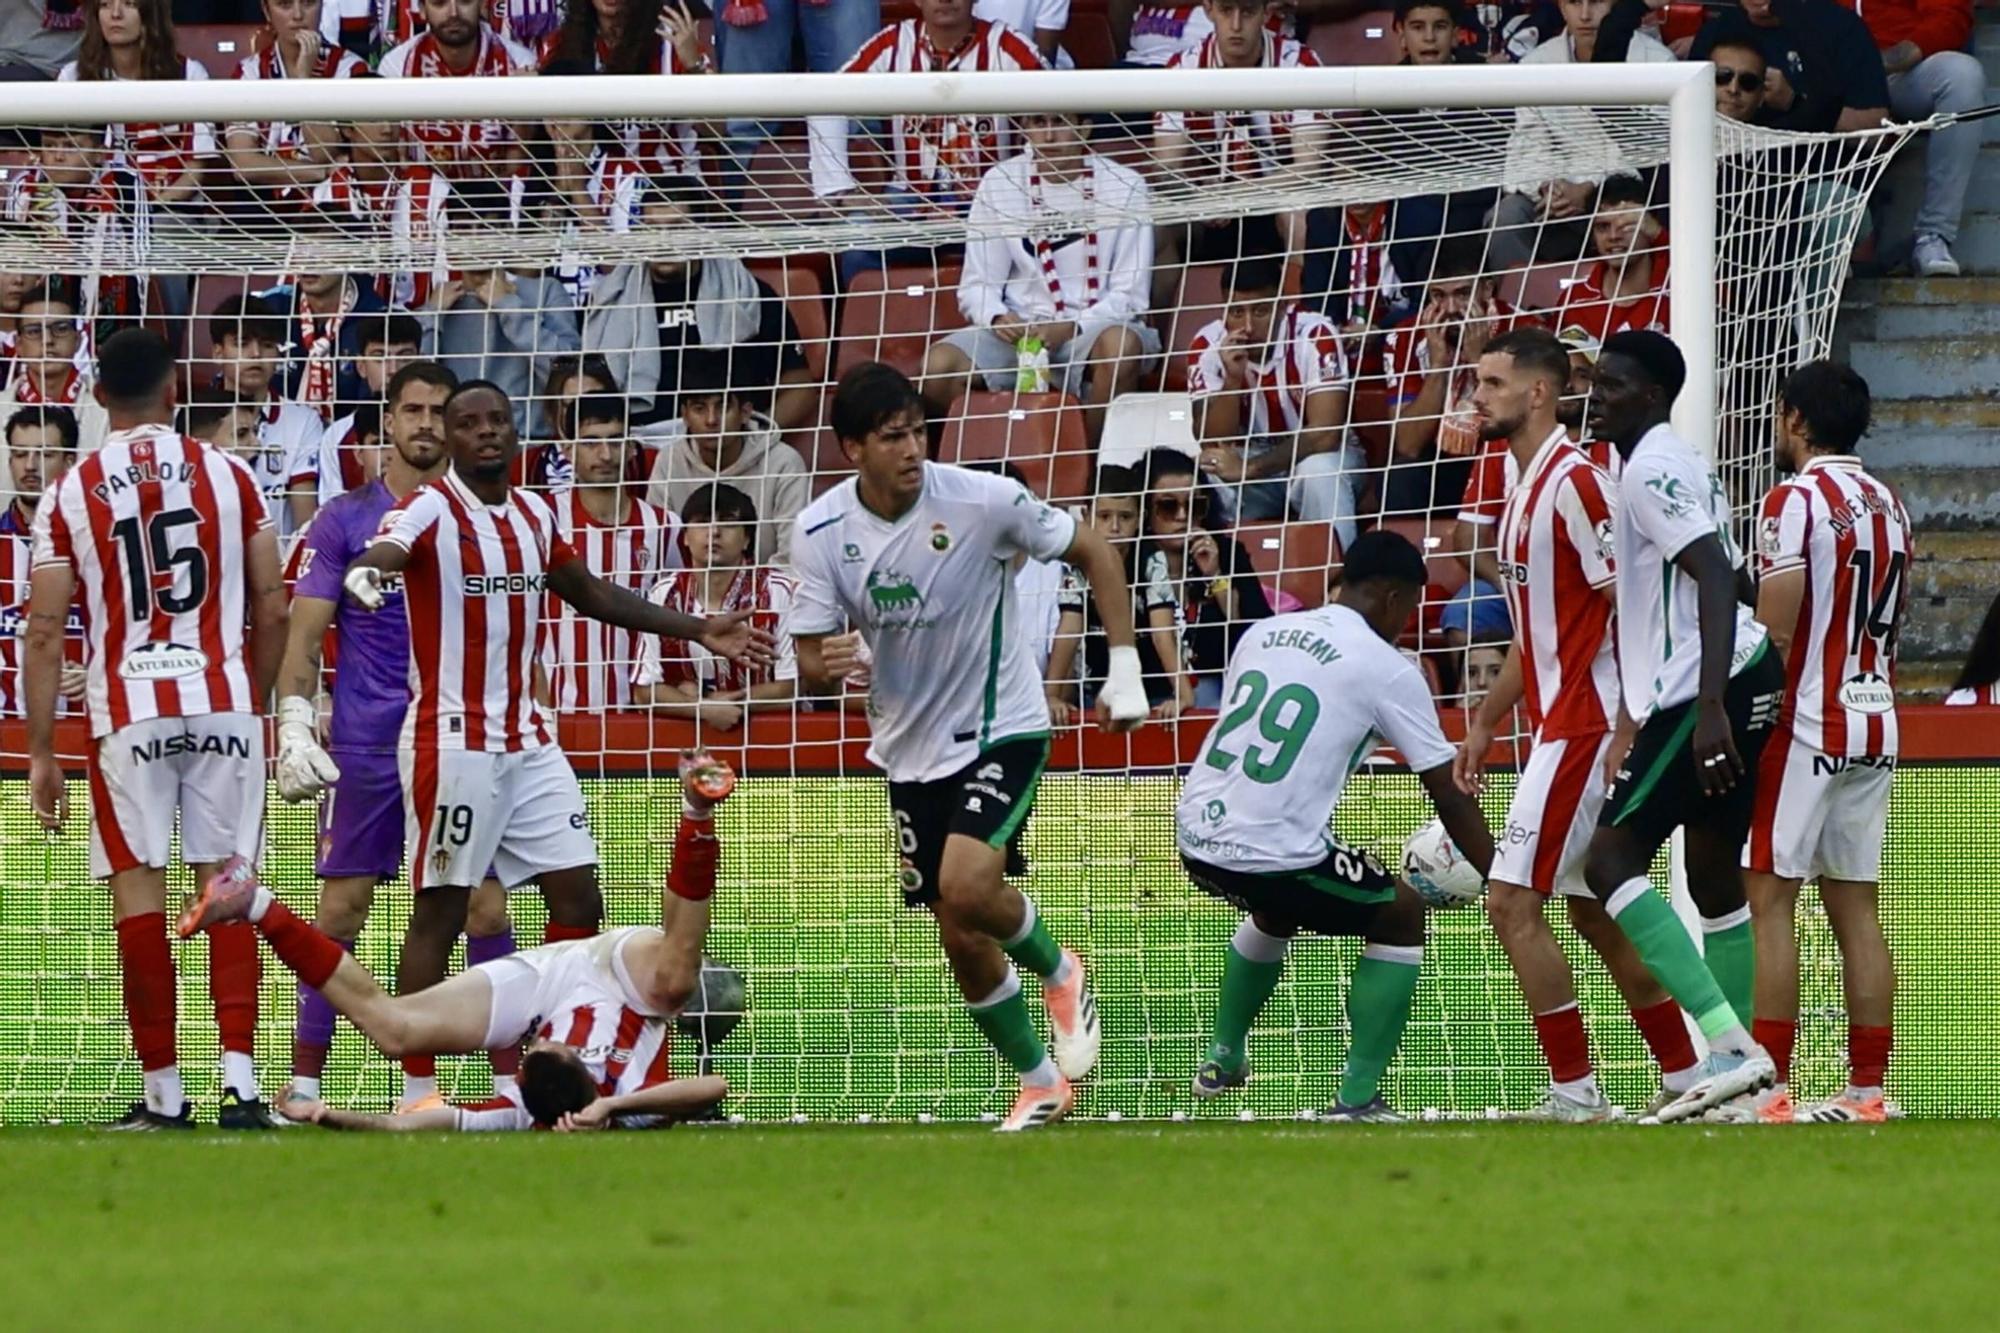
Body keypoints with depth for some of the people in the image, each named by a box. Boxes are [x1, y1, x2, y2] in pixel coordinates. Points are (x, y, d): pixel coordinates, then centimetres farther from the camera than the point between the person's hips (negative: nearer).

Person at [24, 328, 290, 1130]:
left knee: (138, 891, 3)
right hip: (224, 702, 1)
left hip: (128, 711, -1)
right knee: (227, 884, 4)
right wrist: (262, 703, 20)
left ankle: (163, 1093, 3)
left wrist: (40, 754, 4)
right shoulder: (229, 476, 4)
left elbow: (45, 634, -1)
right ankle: (239, 1074, -8)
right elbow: (272, 608, 6)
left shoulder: (68, 497, 1)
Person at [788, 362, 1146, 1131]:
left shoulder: (983, 501, -19)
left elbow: (1092, 554, -5)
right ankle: (1041, 1084, 26)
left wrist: (1125, 672, -11)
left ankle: (1058, 972, 5)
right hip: (911, 749, 4)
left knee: (966, 885, -26)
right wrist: (826, 667, -32)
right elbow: (810, 672, -7)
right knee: (962, 941, 6)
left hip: (1002, 727, -4)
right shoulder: (820, 534, -11)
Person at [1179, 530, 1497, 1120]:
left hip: (1196, 836, 7)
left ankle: (1223, 1058, 46)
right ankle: (1358, 1098, 5)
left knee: (1275, 909, 37)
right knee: (1401, 916, 14)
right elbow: (1450, 796, 0)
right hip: (1274, 851, -7)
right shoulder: (1387, 669, -3)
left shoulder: (1263, 634, 14)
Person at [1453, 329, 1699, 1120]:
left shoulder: (1575, 481, -14)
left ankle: (1575, 1092, -8)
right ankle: (1684, 1079, 17)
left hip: (1583, 727, -10)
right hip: (1558, 724, 10)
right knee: (1594, 913, 13)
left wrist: (1626, 730, -22)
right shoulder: (1526, 488, 16)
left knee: (1512, 903, -11)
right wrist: (1485, 725, 23)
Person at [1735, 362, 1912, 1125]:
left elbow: (1774, 634, -15)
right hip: (1876, 724, 7)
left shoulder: (1796, 500, -10)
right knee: (1855, 907, 8)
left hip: (1807, 724, -7)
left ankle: (1768, 1088, -12)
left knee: (1770, 898, -6)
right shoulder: (1887, 505, 14)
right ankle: (1866, 1090, 5)